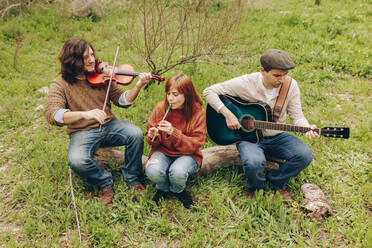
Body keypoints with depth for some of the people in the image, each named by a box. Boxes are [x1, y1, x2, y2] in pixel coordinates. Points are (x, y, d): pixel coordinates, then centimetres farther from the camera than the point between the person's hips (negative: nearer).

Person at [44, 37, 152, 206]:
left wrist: (138, 86, -19)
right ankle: (104, 182, 0)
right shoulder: (60, 84, -6)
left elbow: (122, 100, 2)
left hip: (108, 125, 3)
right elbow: (51, 113, -22)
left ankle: (132, 179, 0)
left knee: (136, 134, -24)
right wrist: (85, 114, -38)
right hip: (82, 133, -3)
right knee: (77, 161, -33)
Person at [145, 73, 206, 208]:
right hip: (163, 151, 2)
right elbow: (152, 139, 6)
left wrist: (174, 133, -29)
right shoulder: (160, 108, -4)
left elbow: (195, 145, -14)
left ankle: (178, 191, 5)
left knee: (178, 172, -35)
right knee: (152, 171, -30)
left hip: (187, 154, -2)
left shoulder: (198, 113, -11)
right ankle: (163, 188, 8)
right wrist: (153, 137, -20)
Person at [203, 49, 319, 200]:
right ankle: (255, 187, 4)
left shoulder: (290, 86, -6)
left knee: (305, 155, -21)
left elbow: (296, 116, -2)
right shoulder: (245, 83, -16)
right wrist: (228, 114, -21)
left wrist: (307, 129, -24)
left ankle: (277, 182, 8)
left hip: (276, 137, 4)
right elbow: (209, 92, -11)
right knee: (253, 162, -36)